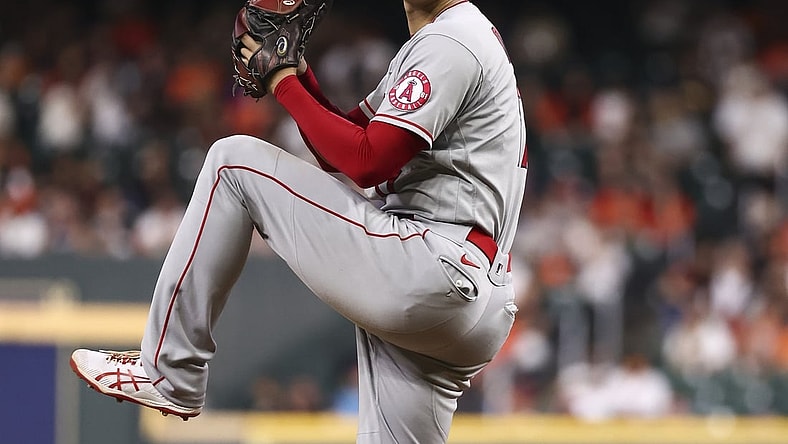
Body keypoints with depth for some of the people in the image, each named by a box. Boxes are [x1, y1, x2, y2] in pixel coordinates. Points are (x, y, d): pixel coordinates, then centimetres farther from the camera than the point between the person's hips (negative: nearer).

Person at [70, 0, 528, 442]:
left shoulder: (449, 42, -6)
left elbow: (367, 163, -16)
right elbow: (343, 153, 27)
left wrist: (285, 85, -5)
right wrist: (299, 75, 12)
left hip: (435, 271, -10)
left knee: (235, 161, -1)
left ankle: (169, 373, 0)